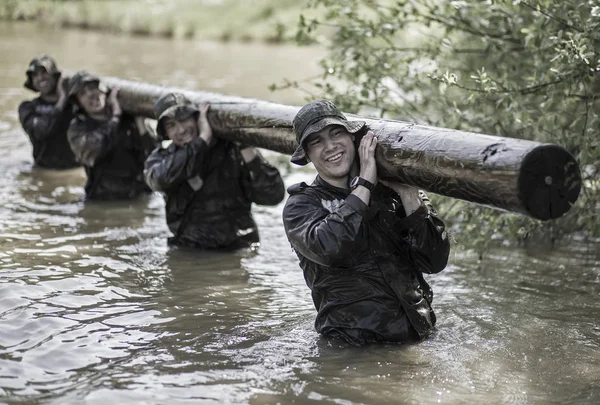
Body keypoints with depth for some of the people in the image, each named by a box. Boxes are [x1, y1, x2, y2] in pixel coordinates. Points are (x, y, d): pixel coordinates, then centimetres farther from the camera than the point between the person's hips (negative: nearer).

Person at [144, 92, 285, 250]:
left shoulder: (232, 150, -1)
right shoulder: (161, 158, 6)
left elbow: (274, 195, -9)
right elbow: (160, 178, -22)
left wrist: (246, 149, -18)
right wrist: (203, 138, -16)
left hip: (236, 250, -1)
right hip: (187, 254, 2)